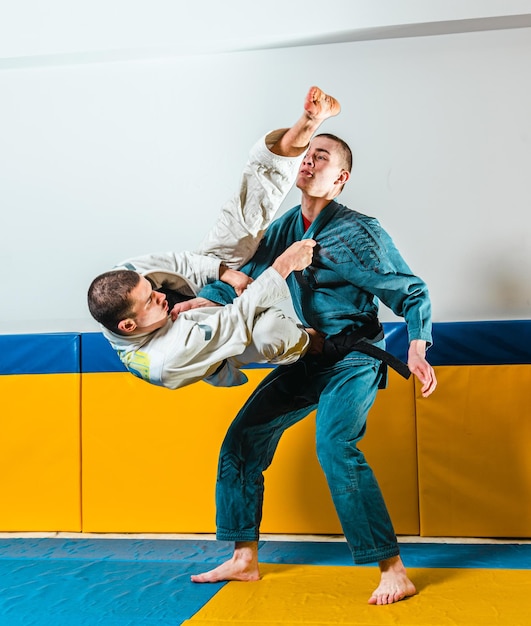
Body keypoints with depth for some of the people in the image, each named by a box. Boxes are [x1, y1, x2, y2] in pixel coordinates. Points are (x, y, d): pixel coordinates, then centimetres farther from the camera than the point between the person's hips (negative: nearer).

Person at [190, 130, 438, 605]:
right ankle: (244, 559, 21)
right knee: (243, 441, 7)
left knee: (335, 446, -29)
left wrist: (417, 349, -28)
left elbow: (412, 293, -10)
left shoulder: (359, 233, -14)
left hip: (352, 359, -7)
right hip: (302, 360, 7)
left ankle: (393, 571, -17)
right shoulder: (283, 229, 4)